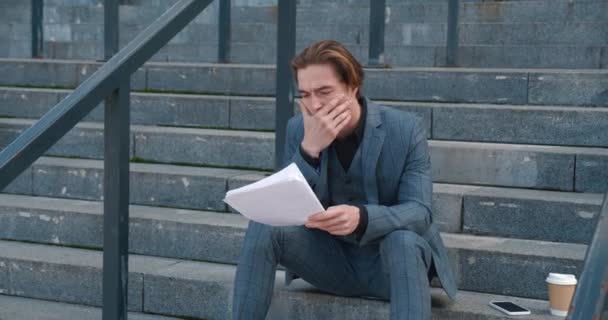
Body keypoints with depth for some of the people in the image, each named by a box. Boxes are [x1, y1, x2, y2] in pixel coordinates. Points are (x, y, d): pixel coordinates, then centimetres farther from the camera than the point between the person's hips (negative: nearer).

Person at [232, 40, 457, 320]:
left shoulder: (406, 130, -13)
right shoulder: (298, 130, -5)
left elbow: (419, 212, -21)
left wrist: (361, 217, -41)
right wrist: (309, 149, -27)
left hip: (388, 263, -2)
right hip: (331, 261, 3)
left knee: (403, 241, -36)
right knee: (264, 227, -21)